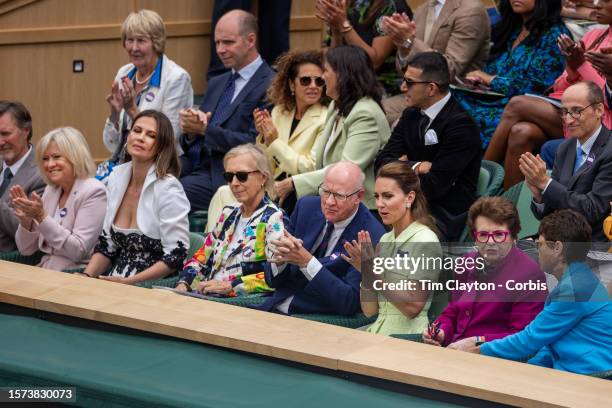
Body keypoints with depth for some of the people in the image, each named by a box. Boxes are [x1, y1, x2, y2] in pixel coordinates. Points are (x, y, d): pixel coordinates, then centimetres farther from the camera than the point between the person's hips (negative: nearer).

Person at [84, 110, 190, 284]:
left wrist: (127, 282, -19)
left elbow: (175, 257, -14)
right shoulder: (117, 177, 7)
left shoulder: (168, 188, -11)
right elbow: (106, 244, 13)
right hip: (114, 283, 6)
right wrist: (87, 276, -3)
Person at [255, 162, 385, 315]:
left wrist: (307, 262, -25)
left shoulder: (372, 236, -13)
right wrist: (280, 259, -16)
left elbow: (350, 303, -18)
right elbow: (272, 280, 9)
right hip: (276, 309, 6)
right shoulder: (306, 207, 5)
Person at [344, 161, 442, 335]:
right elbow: (369, 310, 10)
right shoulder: (385, 240, 12)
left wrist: (371, 274, -18)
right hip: (378, 331, 7)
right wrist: (366, 269, -6)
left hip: (407, 335, -7)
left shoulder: (425, 241, -9)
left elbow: (413, 307, -15)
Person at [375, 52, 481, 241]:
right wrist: (414, 167, -13)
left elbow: (434, 186, -18)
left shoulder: (460, 125, -14)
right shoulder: (411, 115, 11)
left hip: (443, 217, -7)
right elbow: (383, 162, 4)